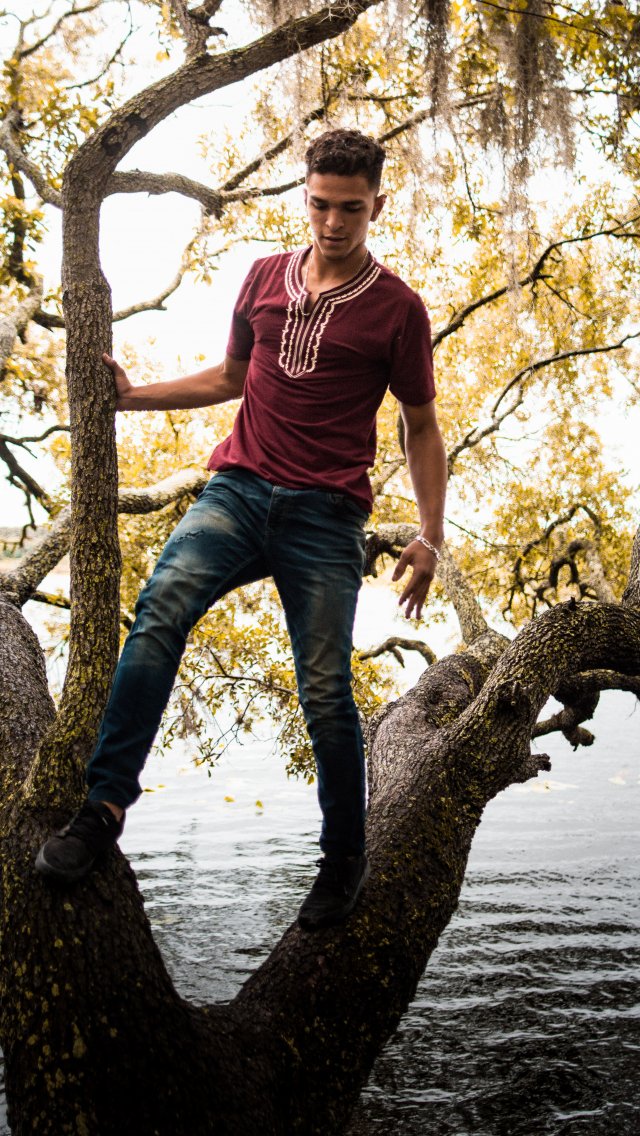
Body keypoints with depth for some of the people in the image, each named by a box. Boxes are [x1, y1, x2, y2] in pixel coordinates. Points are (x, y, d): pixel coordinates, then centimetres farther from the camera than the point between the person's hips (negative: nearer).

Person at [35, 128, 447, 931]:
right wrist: (132, 396, 16)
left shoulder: (396, 308, 4)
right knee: (160, 611, -23)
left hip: (327, 514, -3)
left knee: (325, 696, -4)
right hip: (239, 489, 3)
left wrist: (429, 536, 1)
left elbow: (421, 426, 9)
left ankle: (345, 858, 17)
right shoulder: (266, 277, 14)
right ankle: (105, 806, -15)